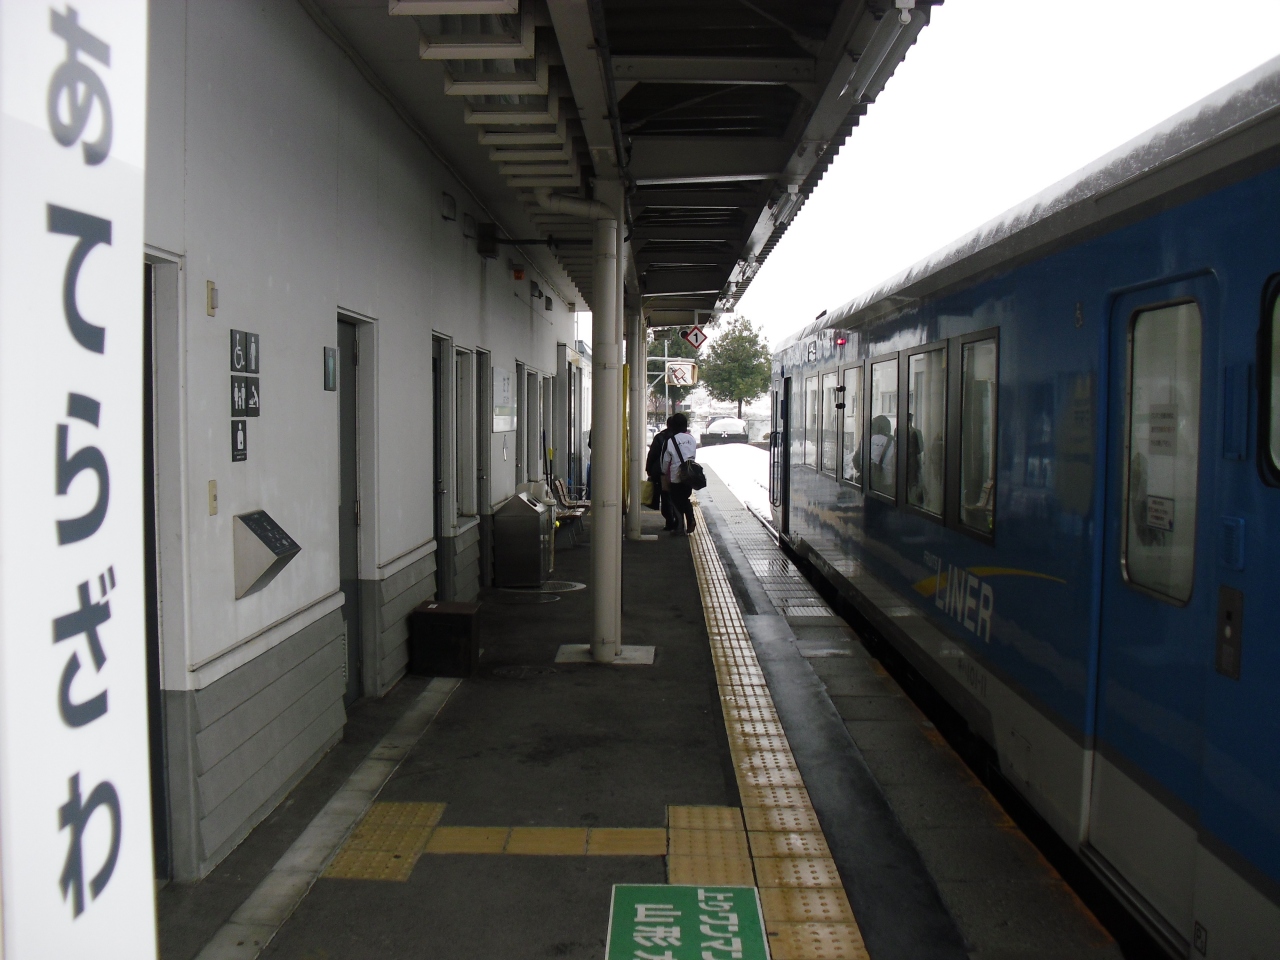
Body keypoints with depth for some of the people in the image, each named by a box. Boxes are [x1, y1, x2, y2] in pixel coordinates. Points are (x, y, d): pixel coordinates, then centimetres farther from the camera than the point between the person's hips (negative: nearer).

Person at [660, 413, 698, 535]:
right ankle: (691, 521, 6)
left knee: (677, 502, 7)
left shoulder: (671, 441, -12)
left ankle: (680, 528, 10)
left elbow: (666, 461, -4)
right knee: (685, 499, 21)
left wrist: (664, 474, 11)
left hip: (676, 476, -4)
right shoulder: (691, 439, 1)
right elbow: (694, 455, 8)